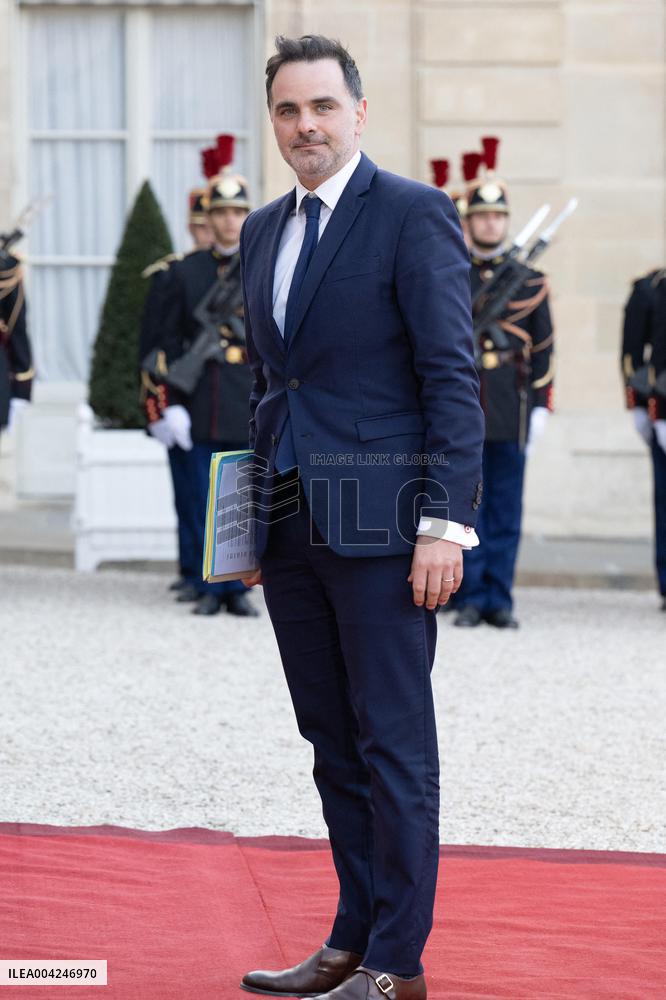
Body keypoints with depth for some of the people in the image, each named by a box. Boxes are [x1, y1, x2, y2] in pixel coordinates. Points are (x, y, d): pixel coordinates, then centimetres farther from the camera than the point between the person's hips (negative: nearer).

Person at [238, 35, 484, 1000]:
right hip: (291, 527, 7)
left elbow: (453, 378, -10)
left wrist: (446, 524, -16)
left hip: (380, 520, -7)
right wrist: (256, 518, 18)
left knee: (394, 743, -3)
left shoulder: (413, 215, -6)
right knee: (333, 742, 11)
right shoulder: (264, 231, 16)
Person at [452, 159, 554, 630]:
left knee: (506, 514, 4)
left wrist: (541, 406, 2)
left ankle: (500, 600, 9)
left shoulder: (531, 282, 8)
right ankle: (470, 599, 7)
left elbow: (544, 349, 9)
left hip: (511, 414, 1)